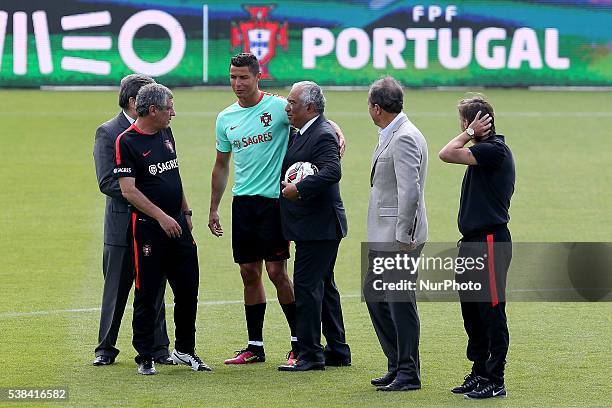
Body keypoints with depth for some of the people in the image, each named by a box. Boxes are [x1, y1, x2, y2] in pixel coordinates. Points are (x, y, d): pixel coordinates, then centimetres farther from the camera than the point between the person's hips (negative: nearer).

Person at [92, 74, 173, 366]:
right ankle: (106, 348, 13)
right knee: (116, 289, 4)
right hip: (123, 224, -4)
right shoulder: (108, 133, -5)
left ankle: (158, 347, 16)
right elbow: (107, 182, -12)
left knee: (155, 288, 8)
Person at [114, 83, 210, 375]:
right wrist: (161, 216, -20)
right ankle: (145, 358, 6)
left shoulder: (166, 134, 12)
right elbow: (128, 189, -16)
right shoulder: (127, 142, -12)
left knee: (188, 290, 9)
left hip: (177, 225, 7)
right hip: (148, 228, -7)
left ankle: (185, 350, 22)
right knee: (147, 295, -2)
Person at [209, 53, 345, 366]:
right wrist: (213, 208, 18)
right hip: (243, 202, 5)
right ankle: (255, 346, 13)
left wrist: (338, 132, -30)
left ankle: (299, 341, 3)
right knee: (249, 273, 7)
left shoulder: (277, 106, -6)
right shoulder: (226, 119, 11)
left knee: (276, 271, -8)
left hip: (274, 199, -5)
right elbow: (221, 166, 20)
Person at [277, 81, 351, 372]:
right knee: (323, 287, 15)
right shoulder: (299, 135, 15)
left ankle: (310, 354, -6)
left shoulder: (323, 135, -17)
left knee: (307, 286, -9)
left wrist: (298, 189, -26)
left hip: (318, 226, -11)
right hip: (313, 226, 11)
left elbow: (331, 172, -30)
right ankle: (337, 351, 23)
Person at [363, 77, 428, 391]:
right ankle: (397, 365, 23)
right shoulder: (390, 135, 15)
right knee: (376, 298, 15)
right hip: (382, 237, 11)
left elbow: (410, 191, -23)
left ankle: (408, 374, 3)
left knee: (400, 304, -4)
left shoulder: (405, 138, -17)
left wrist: (403, 236, -22)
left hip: (398, 237, -11)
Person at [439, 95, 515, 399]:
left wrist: (470, 133, -11)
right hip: (474, 242, 10)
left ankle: (495, 381, -4)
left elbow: (447, 154, -21)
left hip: (490, 242, -10)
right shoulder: (485, 150, 17)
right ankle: (480, 372, 24)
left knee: (492, 311, -6)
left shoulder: (495, 150, -15)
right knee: (471, 310, 15)